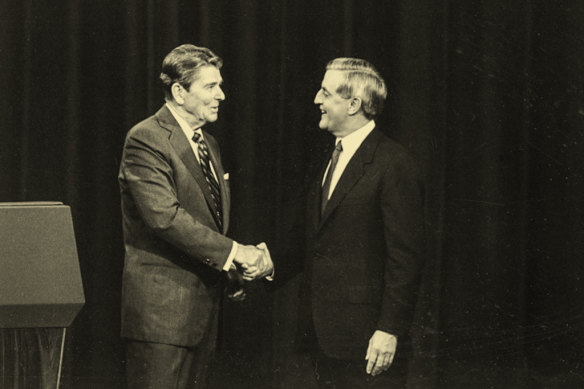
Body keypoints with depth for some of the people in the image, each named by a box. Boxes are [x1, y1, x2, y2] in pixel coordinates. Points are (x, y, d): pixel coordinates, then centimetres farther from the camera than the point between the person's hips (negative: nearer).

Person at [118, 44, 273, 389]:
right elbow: (165, 217, -22)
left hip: (204, 302, 9)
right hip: (162, 308, -9)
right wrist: (235, 252, -21)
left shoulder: (209, 144, 18)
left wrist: (250, 257, -1)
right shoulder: (146, 140, -11)